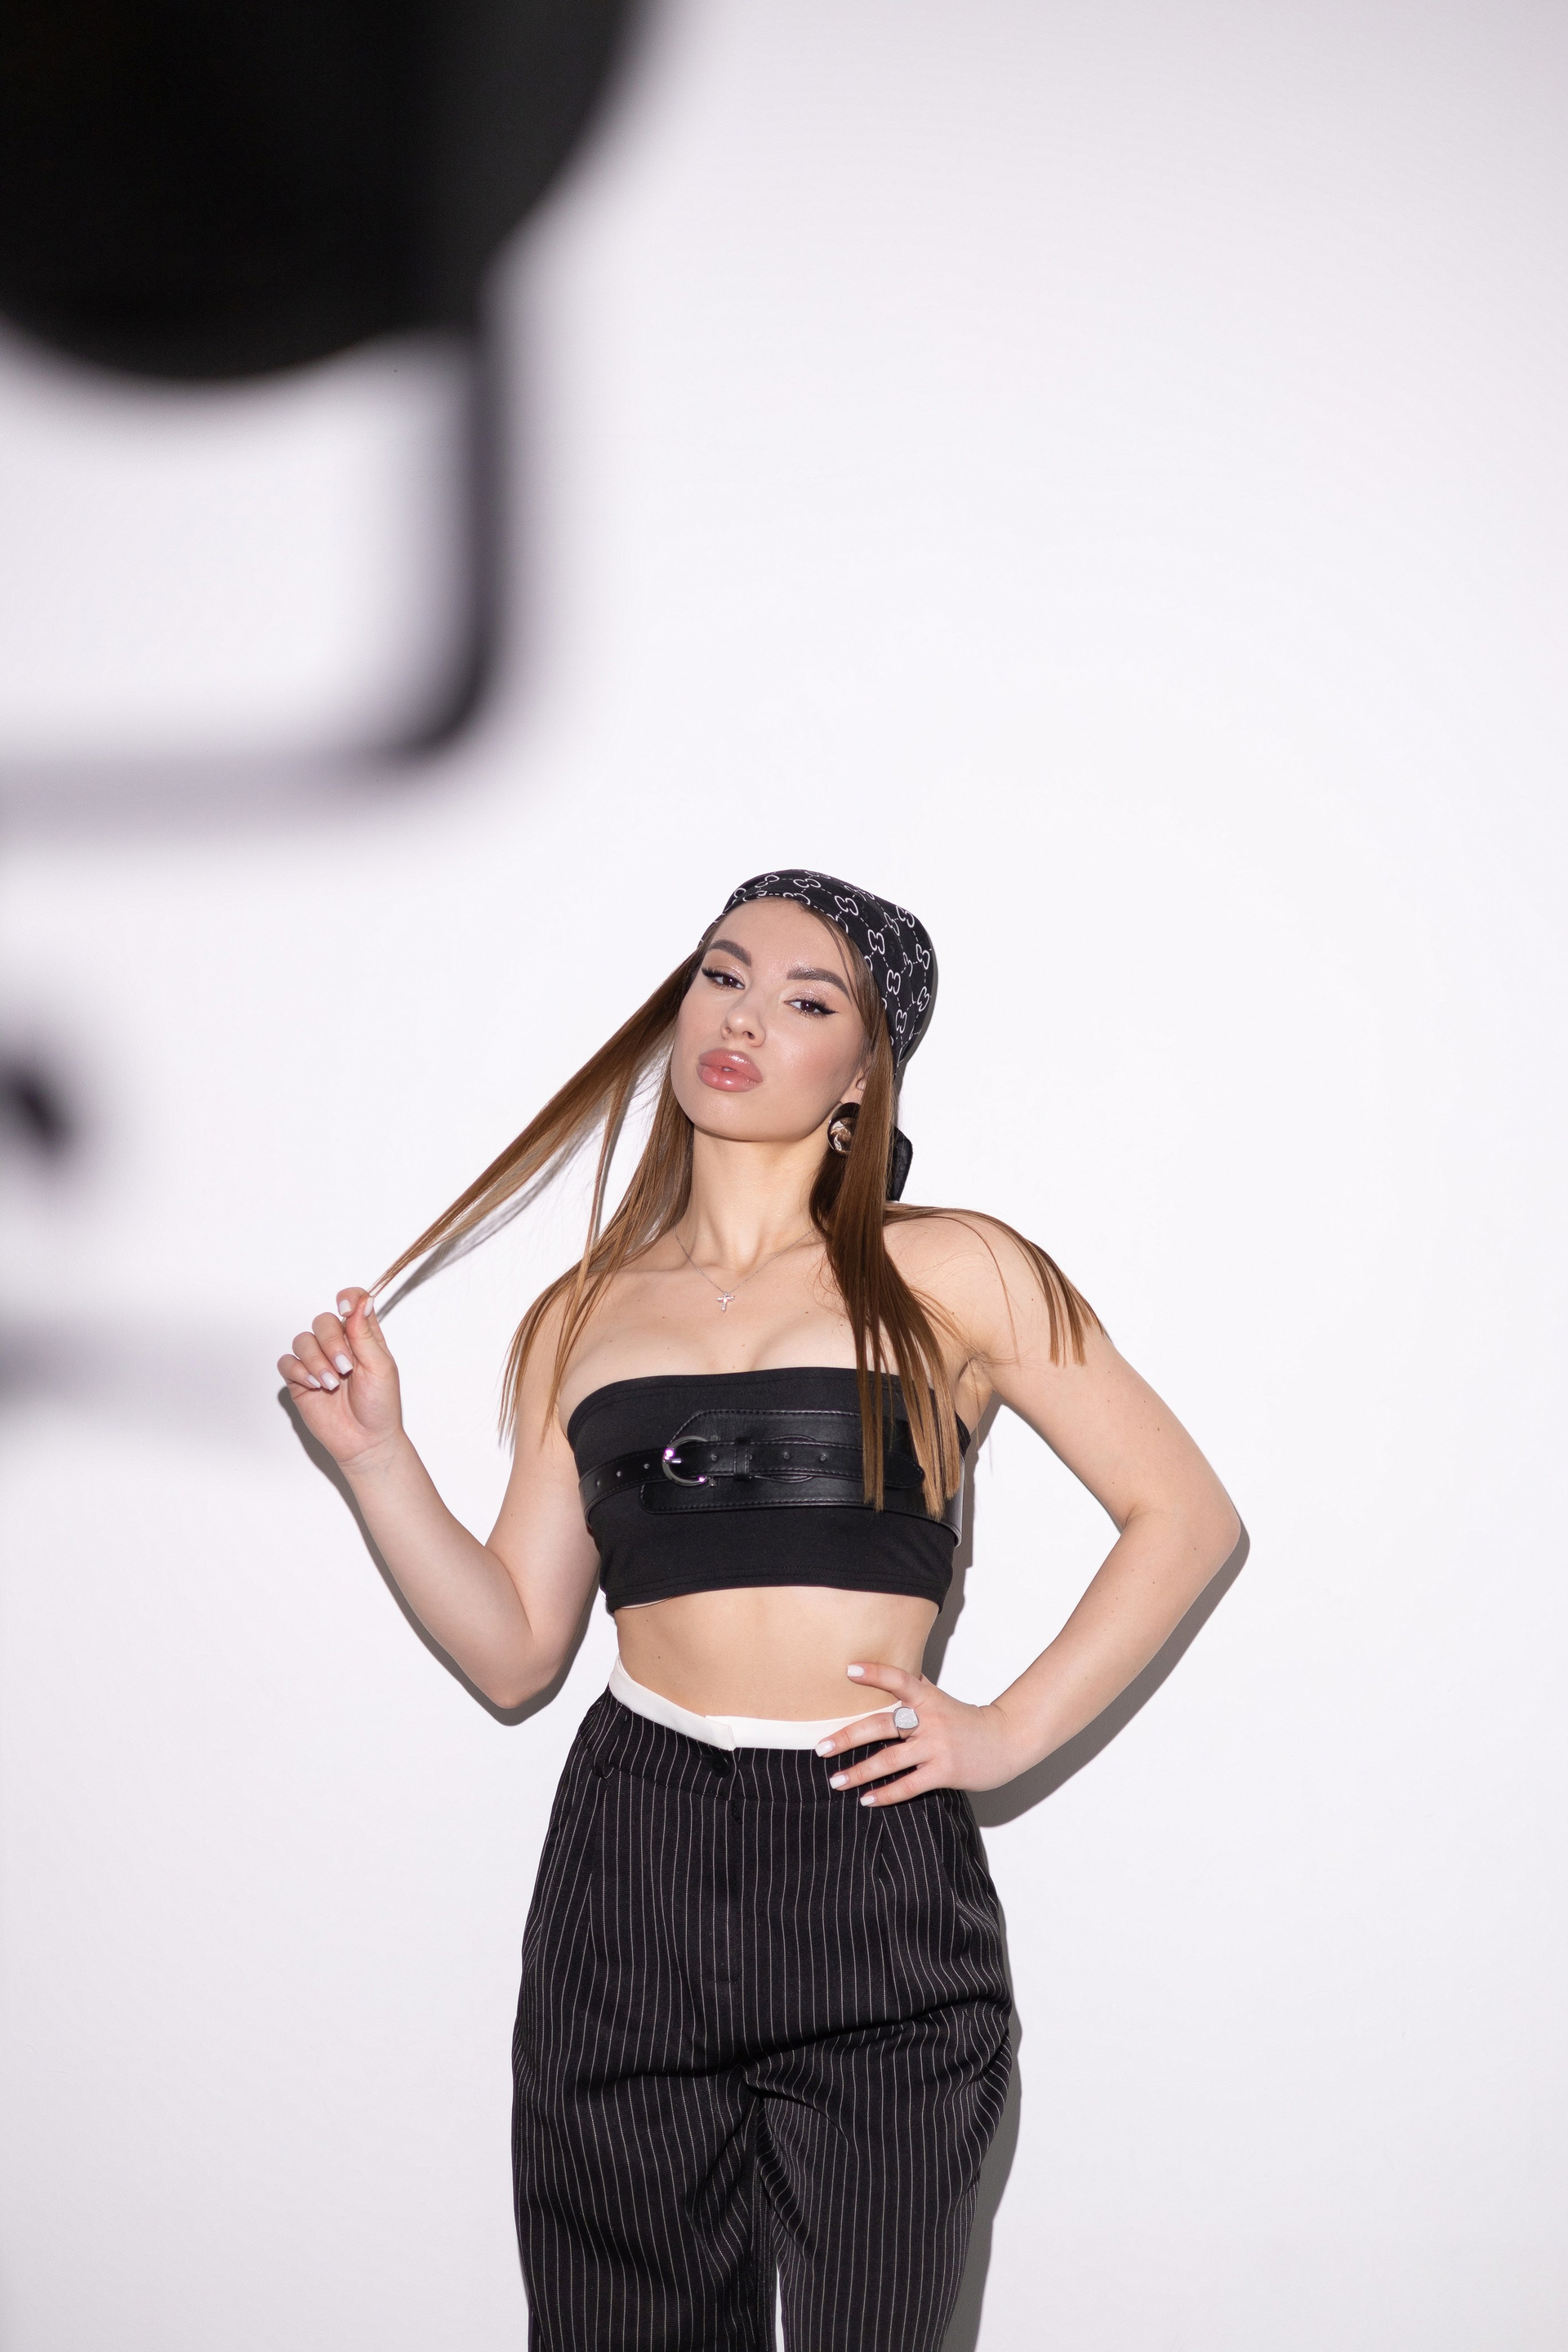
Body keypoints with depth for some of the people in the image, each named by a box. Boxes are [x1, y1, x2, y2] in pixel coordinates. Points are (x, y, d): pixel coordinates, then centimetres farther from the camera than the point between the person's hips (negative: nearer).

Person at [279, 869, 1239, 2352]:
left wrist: (1011, 1730, -3)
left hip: (877, 1890, -3)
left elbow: (1187, 1516, 4)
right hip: (630, 1868, 3)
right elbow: (511, 1650, 9)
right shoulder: (585, 1317, 12)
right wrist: (373, 1454, -1)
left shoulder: (946, 1274, 3)